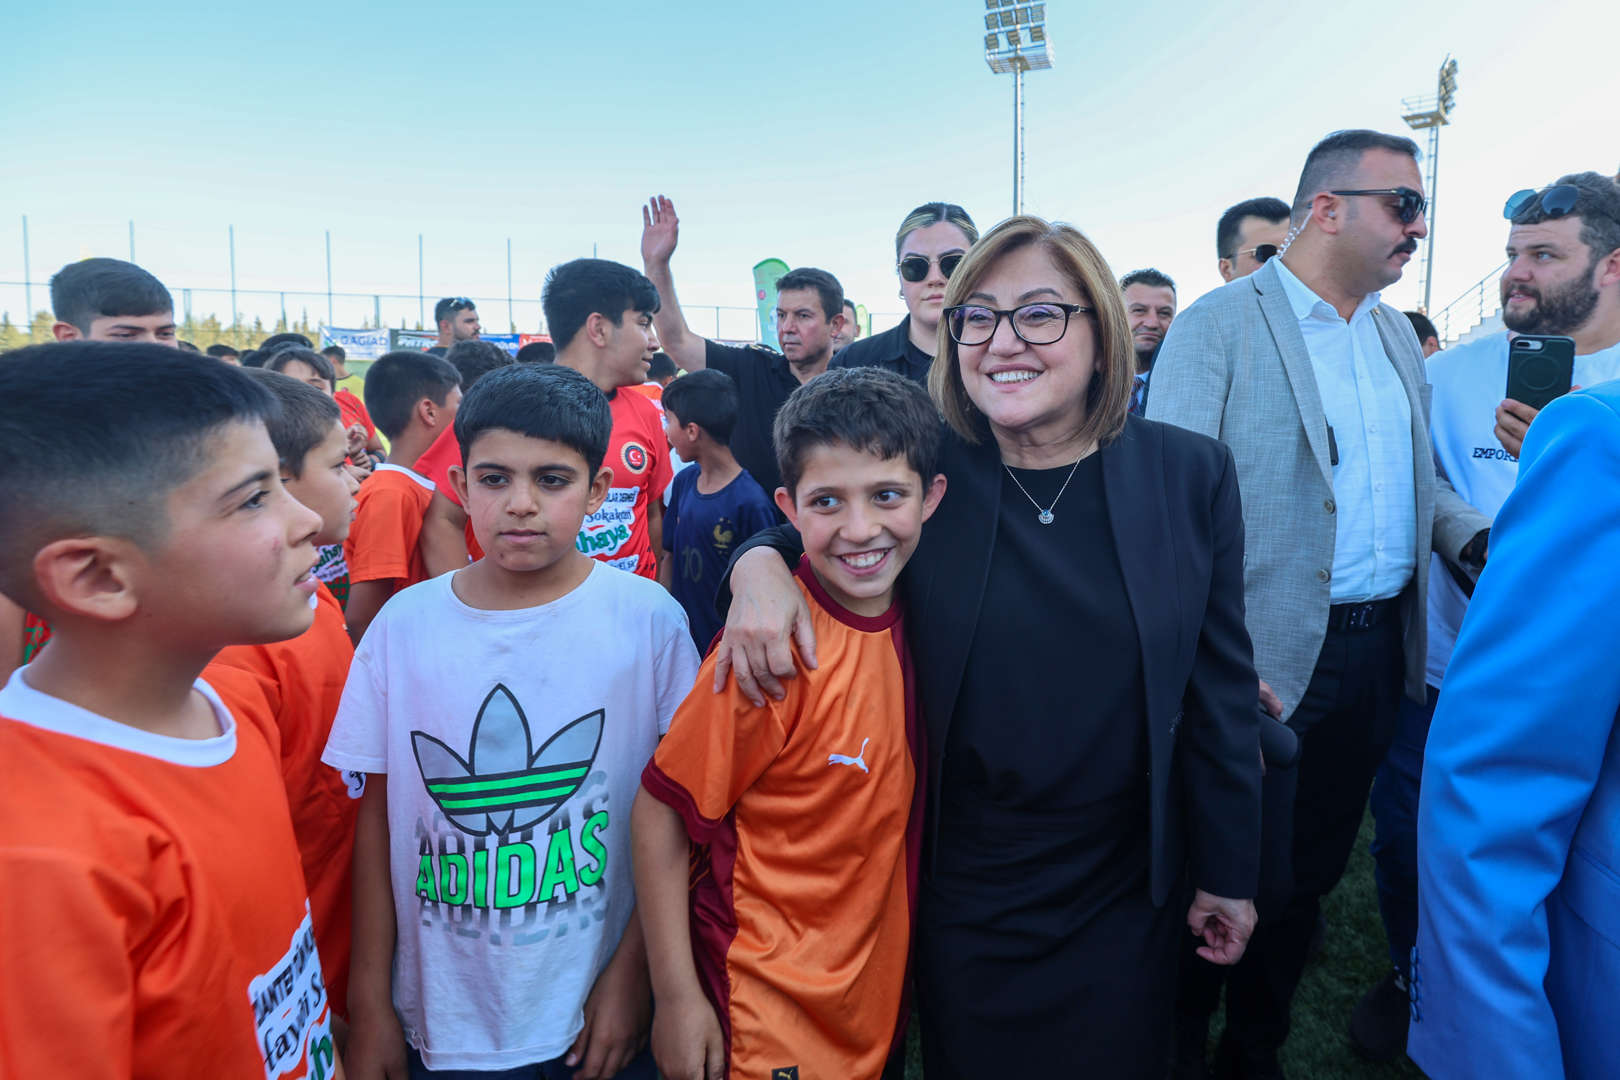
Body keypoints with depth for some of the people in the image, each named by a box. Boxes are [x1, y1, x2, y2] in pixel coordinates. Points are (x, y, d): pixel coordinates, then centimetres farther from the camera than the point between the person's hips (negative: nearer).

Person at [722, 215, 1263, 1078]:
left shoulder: (1190, 474, -7)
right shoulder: (923, 467, -10)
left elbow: (1219, 684, -1)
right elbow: (815, 520, 5)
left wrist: (1227, 872, 4)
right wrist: (761, 562, -20)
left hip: (1123, 897, 1)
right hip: (960, 888, 0)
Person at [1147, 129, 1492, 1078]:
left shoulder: (1397, 333, 12)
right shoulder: (1218, 326, -10)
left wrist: (1480, 536, 1)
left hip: (1381, 651, 7)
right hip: (1264, 667, -6)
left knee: (1313, 873, 18)